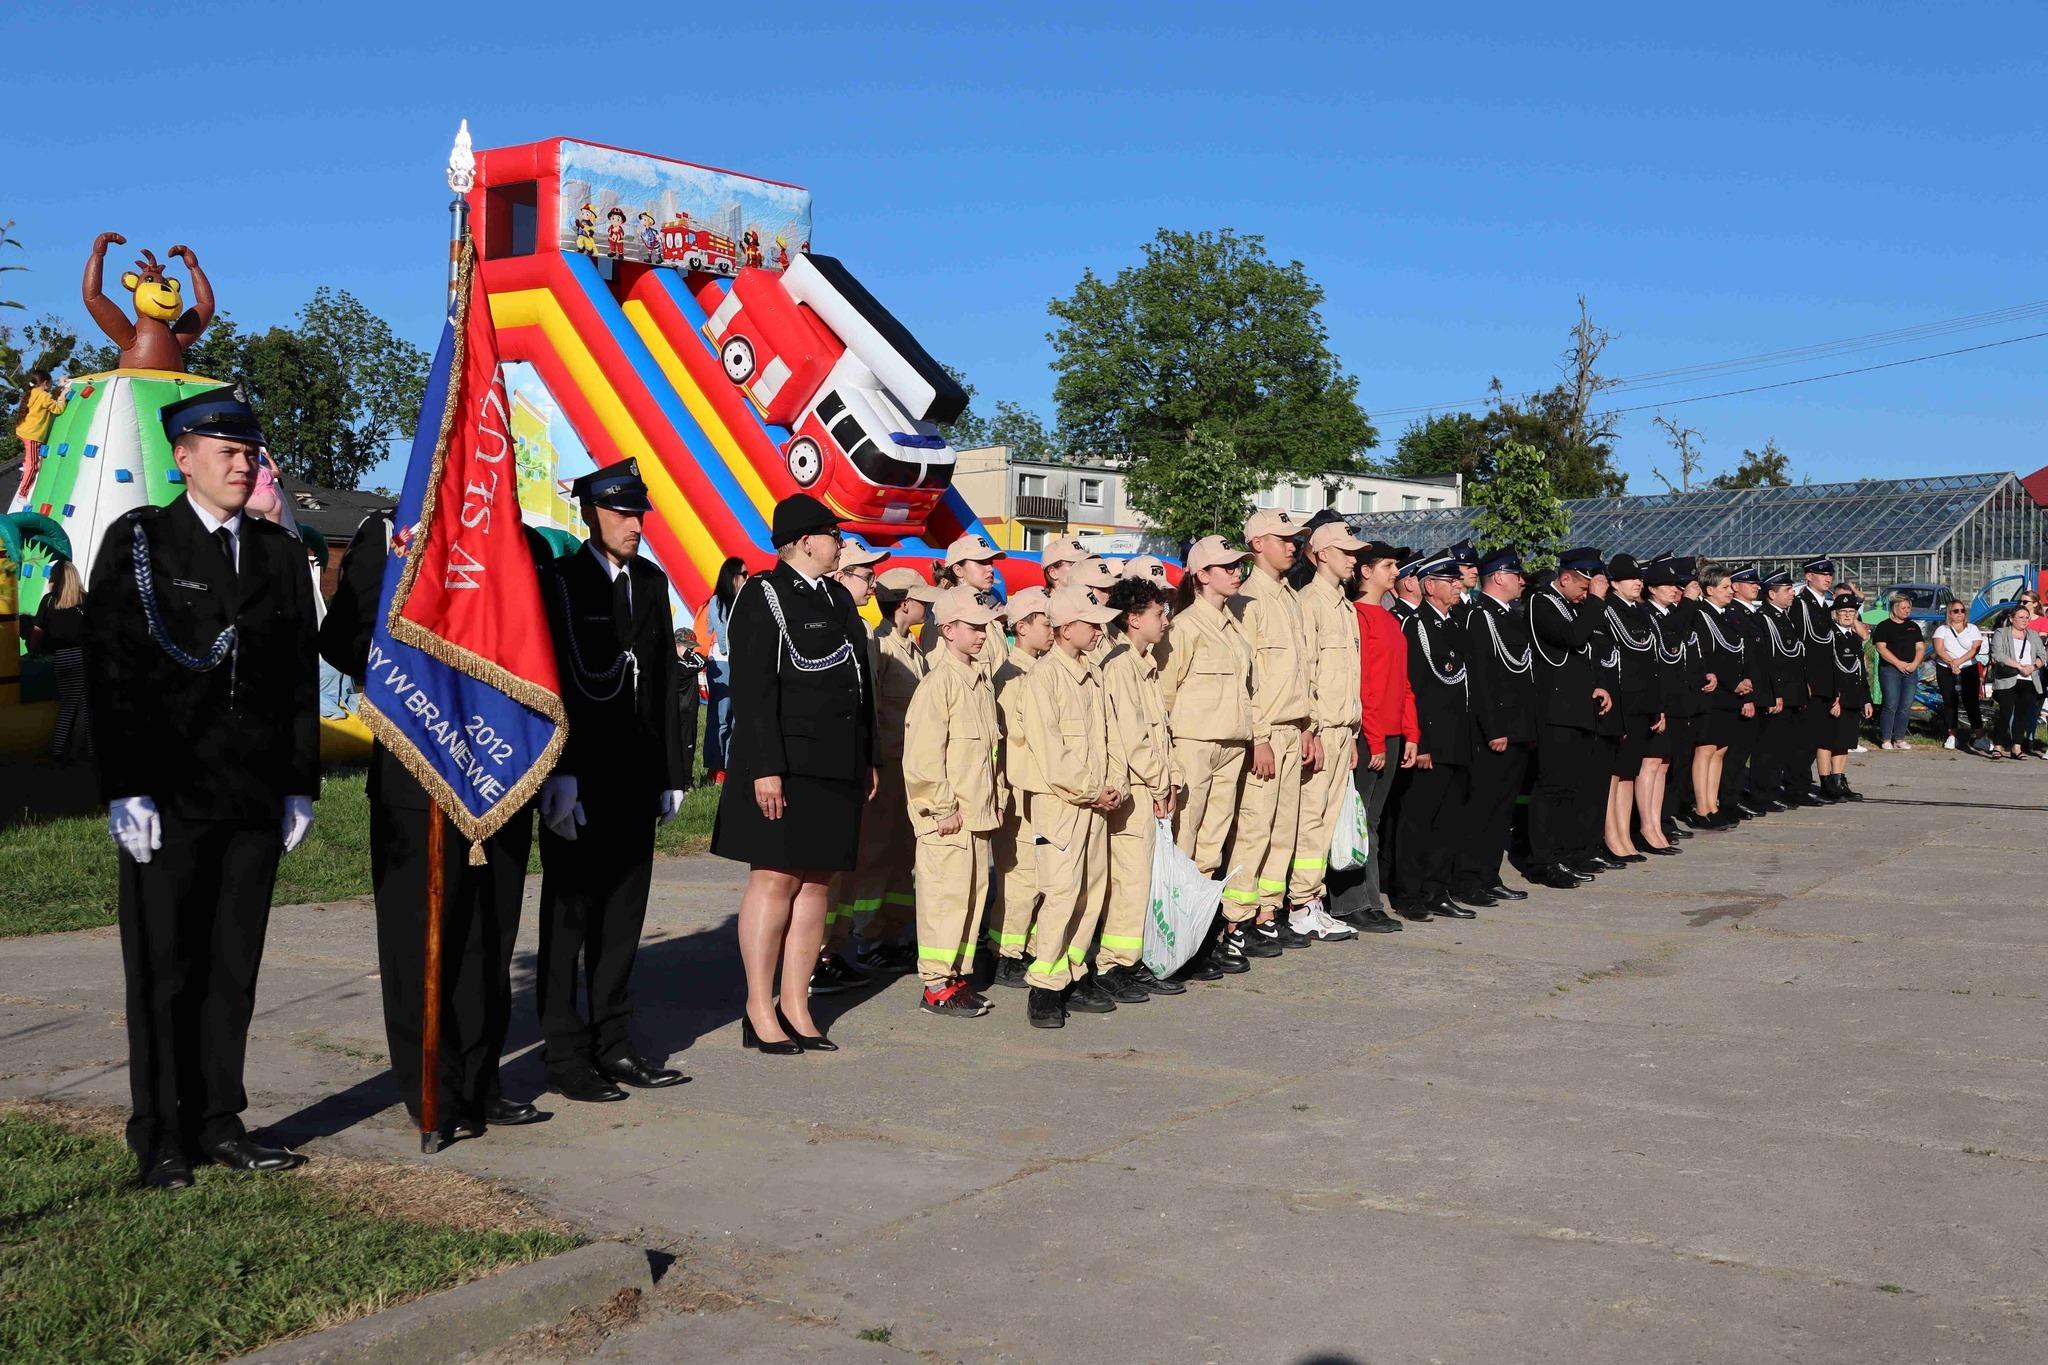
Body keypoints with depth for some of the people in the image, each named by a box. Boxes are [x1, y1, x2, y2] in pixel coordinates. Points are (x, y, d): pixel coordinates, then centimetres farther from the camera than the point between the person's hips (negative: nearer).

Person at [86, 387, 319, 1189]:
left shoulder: (279, 552, 12)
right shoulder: (138, 542, 1)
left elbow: (301, 676, 11)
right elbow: (109, 673, -5)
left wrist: (301, 785, 6)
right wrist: (125, 790, -12)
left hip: (256, 799, 4)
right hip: (169, 798, -3)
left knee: (233, 970, 8)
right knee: (164, 974, 3)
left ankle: (220, 1124, 17)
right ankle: (162, 1138, 12)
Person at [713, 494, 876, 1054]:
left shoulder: (838, 599, 18)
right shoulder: (764, 595, -6)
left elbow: (861, 684, 22)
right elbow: (752, 688, -13)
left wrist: (869, 759, 18)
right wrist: (765, 768, -19)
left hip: (838, 770, 7)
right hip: (784, 766, -7)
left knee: (818, 882, 7)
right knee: (776, 879, -4)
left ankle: (796, 1007, 14)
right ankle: (759, 1012, 4)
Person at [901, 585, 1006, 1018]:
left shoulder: (983, 680, 13)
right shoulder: (939, 683, -14)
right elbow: (923, 754, -18)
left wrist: (996, 798, 17)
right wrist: (943, 809, -16)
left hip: (977, 812, 9)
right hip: (946, 816, -8)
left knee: (973, 891, 12)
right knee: (946, 896, -5)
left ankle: (959, 975, 22)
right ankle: (936, 986, 2)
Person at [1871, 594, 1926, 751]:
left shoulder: (1913, 627, 18)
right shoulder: (1884, 626, 2)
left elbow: (1920, 648, 14)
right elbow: (1881, 648, -7)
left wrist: (1914, 663, -5)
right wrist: (1899, 663, -14)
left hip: (1910, 671, 5)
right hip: (1889, 669, -5)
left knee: (1906, 707, 0)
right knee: (1891, 705, -10)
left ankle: (1899, 738, 8)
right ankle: (1885, 739, -4)